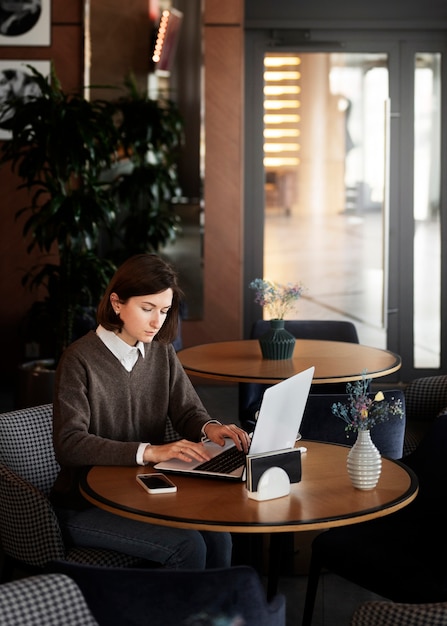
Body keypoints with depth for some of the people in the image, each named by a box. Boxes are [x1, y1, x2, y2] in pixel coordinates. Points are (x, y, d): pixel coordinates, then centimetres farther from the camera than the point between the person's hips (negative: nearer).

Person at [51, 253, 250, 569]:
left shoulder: (161, 353, 6)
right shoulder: (80, 359, -14)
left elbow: (188, 411, 8)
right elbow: (69, 445, -21)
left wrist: (209, 427, -17)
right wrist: (150, 451, -31)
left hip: (146, 492, 6)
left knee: (217, 535, -19)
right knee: (187, 545, -24)